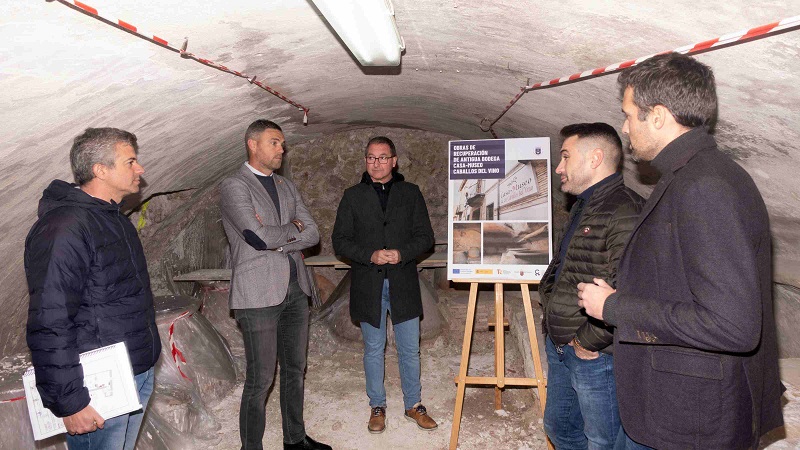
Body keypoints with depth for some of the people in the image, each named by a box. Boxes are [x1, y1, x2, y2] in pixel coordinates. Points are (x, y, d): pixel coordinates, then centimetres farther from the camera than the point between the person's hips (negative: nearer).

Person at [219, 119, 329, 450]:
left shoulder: (286, 187, 14)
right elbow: (258, 237, -20)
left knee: (295, 370, 17)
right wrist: (293, 228, -3)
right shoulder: (234, 186, -7)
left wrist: (275, 239, -9)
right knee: (260, 379, 0)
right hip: (259, 294, -7)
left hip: (295, 289, 7)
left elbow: (313, 234, 6)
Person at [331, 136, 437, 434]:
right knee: (373, 350, 11)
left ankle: (413, 405, 26)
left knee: (410, 350, 8)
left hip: (403, 284, 0)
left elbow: (425, 236, 3)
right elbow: (340, 240, 1)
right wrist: (371, 255, -14)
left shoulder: (411, 193, 5)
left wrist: (401, 253, -15)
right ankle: (377, 406, 27)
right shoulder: (353, 196, 5)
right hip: (368, 285, 0)